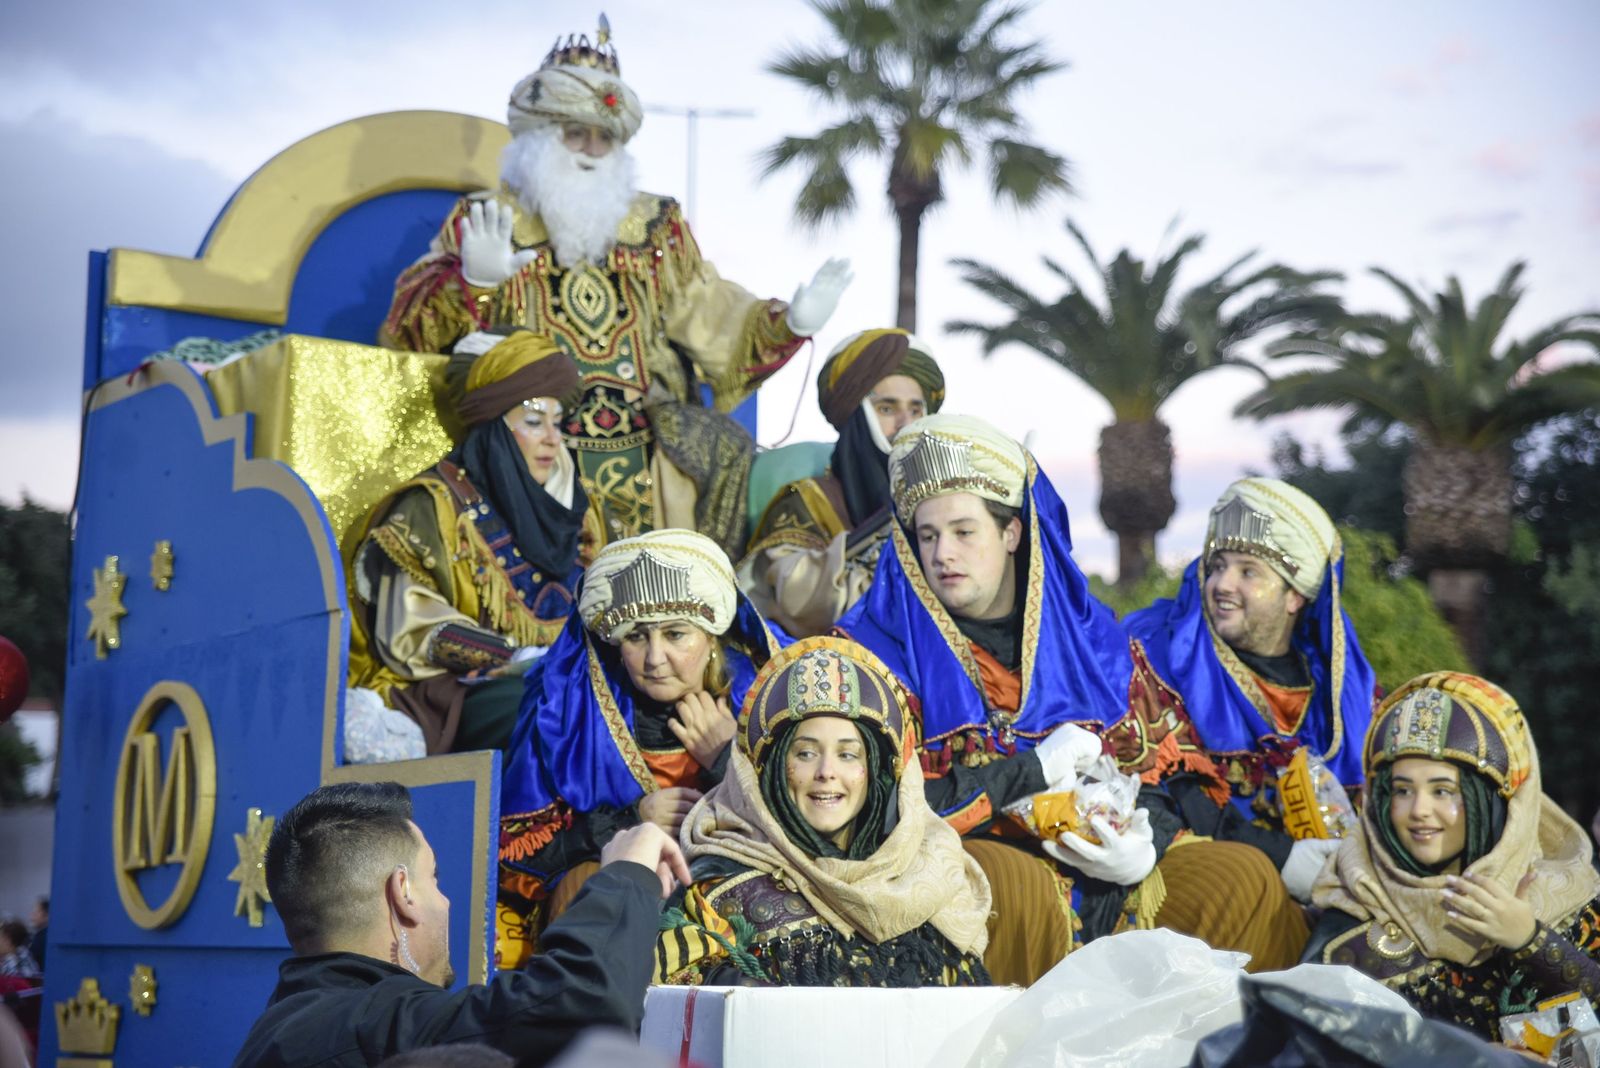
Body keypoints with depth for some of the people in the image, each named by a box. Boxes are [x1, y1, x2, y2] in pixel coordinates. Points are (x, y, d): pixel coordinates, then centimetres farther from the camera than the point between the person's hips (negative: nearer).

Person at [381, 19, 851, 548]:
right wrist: (474, 281, -21)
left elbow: (711, 318, 18)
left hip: (646, 449, 4)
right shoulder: (483, 221, 10)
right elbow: (412, 327, -1)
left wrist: (788, 324, 1)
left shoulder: (657, 226, 20)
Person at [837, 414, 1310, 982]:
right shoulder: (875, 644, 2)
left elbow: (1157, 764, 11)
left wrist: (1143, 850, -12)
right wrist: (1033, 770, -10)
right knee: (1015, 883, -37)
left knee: (1246, 876, -11)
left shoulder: (1090, 632, 15)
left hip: (1098, 872, 5)